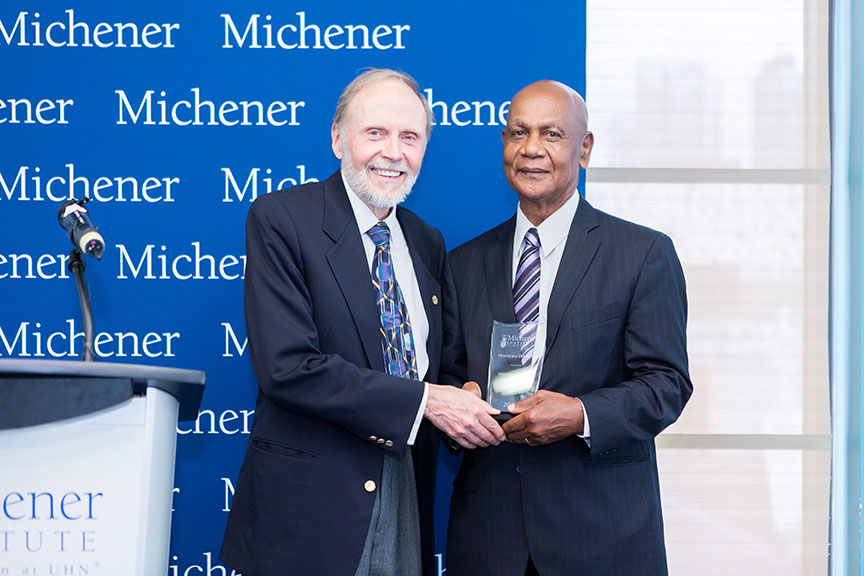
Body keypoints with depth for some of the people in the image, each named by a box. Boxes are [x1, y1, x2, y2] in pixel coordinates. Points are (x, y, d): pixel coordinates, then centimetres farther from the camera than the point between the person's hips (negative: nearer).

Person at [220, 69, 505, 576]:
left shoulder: (427, 243, 13)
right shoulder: (280, 220, -8)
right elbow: (287, 366, -18)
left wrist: (463, 406, -5)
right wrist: (425, 401, -20)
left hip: (407, 510, 6)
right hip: (311, 509, -5)